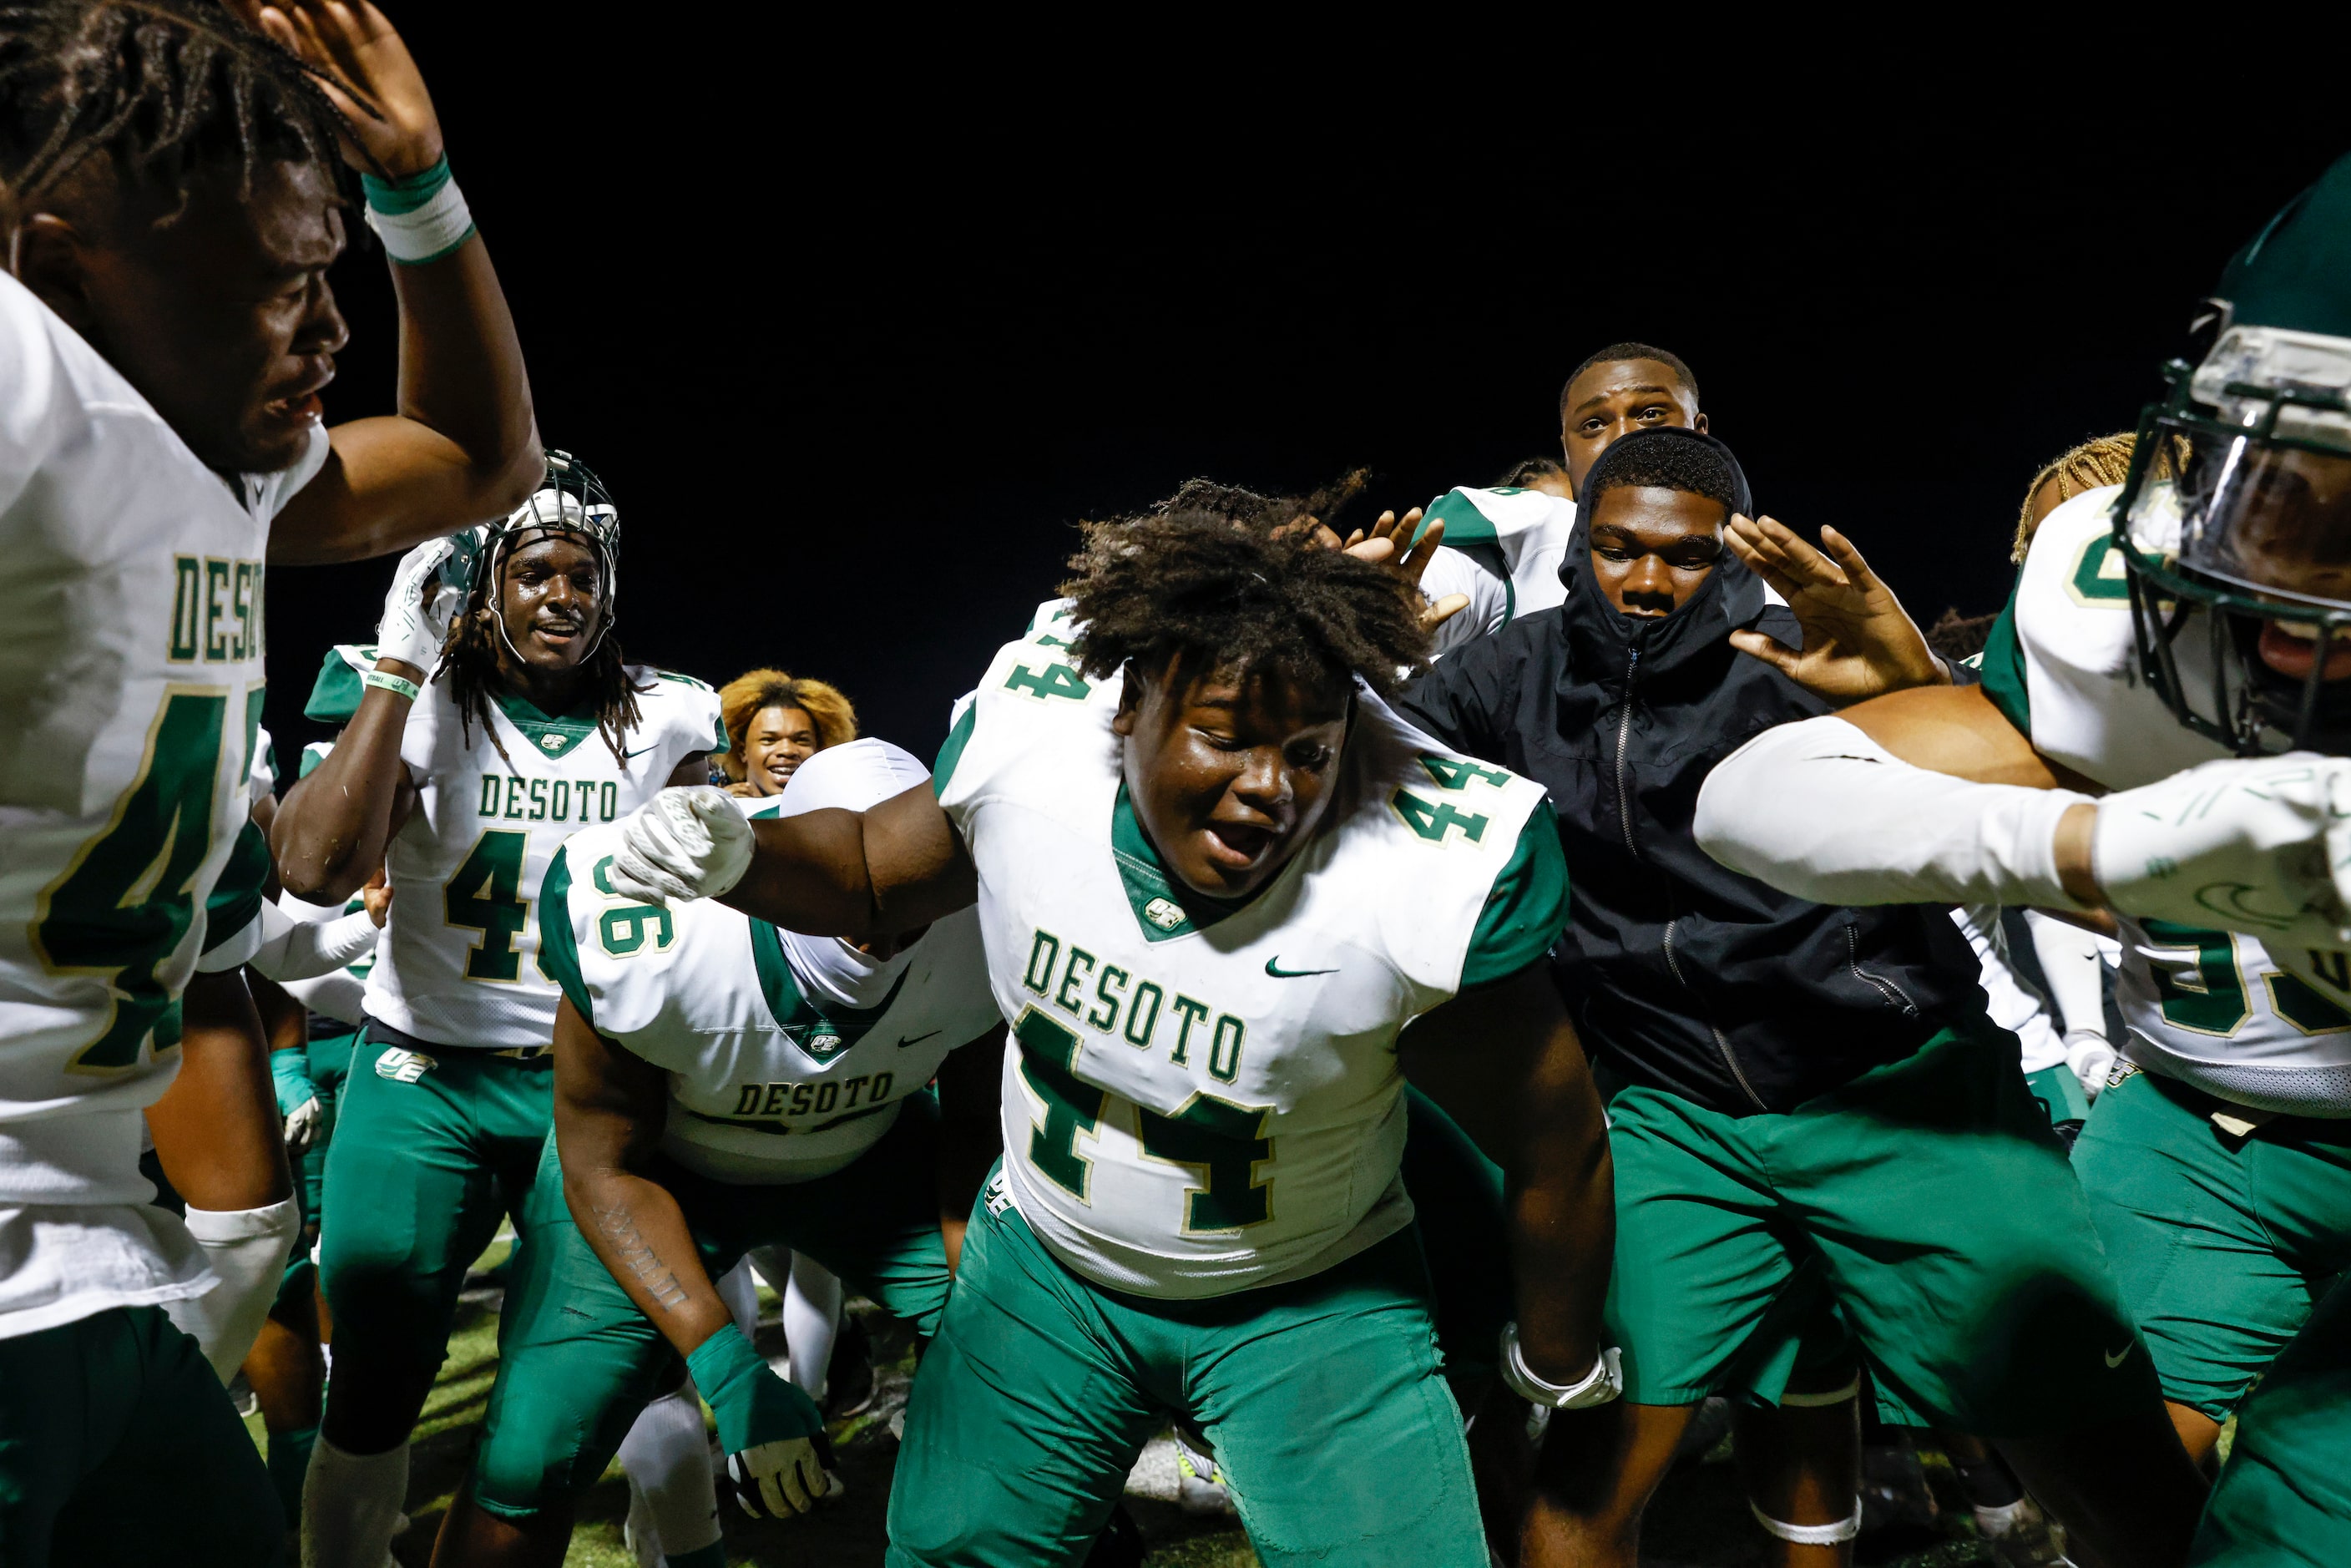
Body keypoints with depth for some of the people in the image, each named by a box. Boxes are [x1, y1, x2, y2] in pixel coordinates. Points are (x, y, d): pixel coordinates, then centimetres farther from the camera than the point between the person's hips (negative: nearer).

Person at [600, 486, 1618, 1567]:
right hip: (1048, 1262, 3)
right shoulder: (1027, 733, -22)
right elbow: (872, 873, 0)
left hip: (1307, 1304, -2)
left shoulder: (1422, 870, -31)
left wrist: (1560, 1368, -1)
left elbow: (1553, 1143, -15)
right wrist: (736, 857, -22)